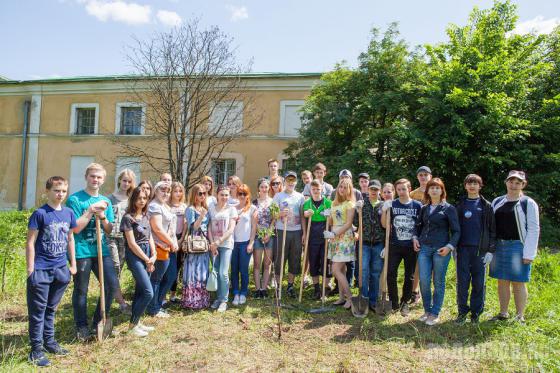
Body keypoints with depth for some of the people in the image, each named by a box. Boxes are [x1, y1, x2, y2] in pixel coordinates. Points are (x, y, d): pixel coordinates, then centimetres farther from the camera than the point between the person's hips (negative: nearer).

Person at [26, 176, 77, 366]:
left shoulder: (68, 213, 5)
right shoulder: (40, 213, -10)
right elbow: (30, 242, -9)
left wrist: (73, 264, 13)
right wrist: (30, 269, -11)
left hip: (60, 268, 5)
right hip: (41, 269, -5)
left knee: (51, 308, 18)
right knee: (37, 309, 5)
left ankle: (49, 341, 30)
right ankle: (36, 349, 15)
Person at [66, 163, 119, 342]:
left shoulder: (106, 201, 10)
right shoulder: (75, 199, -5)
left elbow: (109, 230, 10)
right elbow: (75, 228, -11)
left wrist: (102, 216, -9)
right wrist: (91, 210, -16)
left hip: (102, 250, 4)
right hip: (81, 252, -4)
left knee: (112, 284, 0)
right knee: (81, 290, 7)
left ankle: (98, 322, 19)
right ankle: (81, 327, 25)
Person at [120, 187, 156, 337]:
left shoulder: (145, 216, 10)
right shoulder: (128, 218, -12)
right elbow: (132, 243, -14)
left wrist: (153, 256, -2)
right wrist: (147, 260, -10)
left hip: (147, 254, 7)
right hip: (135, 256, -7)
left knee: (140, 291, 12)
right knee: (148, 292, -10)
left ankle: (136, 322, 24)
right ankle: (132, 325, 5)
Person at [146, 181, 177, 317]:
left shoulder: (165, 206, 18)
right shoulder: (154, 206, -13)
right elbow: (157, 228, -21)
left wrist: (174, 243, 9)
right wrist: (172, 243, -12)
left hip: (166, 247, 10)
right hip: (159, 247, -10)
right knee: (156, 279, 2)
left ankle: (158, 306, 28)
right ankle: (153, 310, 13)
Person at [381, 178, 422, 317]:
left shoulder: (417, 205, -1)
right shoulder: (392, 205, 1)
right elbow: (384, 225, 1)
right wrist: (384, 210, -15)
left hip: (411, 247, 0)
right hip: (395, 246, 1)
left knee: (409, 276, 9)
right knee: (390, 274, -2)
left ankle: (405, 303, 25)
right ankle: (394, 302, 15)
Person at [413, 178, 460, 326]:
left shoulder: (449, 208, -1)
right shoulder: (424, 209, 12)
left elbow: (456, 231, -2)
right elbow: (419, 226, 24)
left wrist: (450, 246, -14)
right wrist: (416, 238, 7)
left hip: (441, 249, -4)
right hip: (424, 248, 4)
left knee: (438, 282, 4)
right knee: (424, 281, 1)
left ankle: (435, 313, 17)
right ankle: (427, 310, 19)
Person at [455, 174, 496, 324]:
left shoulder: (486, 206, 5)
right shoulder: (460, 205, 9)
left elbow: (492, 229, 2)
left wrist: (490, 250, -3)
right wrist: (453, 247, 5)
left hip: (480, 249, -1)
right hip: (463, 249, 1)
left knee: (479, 283, 4)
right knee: (462, 282, 2)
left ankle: (476, 312, 17)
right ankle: (462, 311, 14)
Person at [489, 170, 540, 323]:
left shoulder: (528, 204, -3)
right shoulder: (497, 202, 10)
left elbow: (533, 229, -7)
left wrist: (529, 253, -13)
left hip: (517, 246, -4)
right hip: (499, 246, 4)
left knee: (518, 282, 3)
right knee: (502, 281, 11)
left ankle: (520, 316, 15)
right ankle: (503, 313, 22)